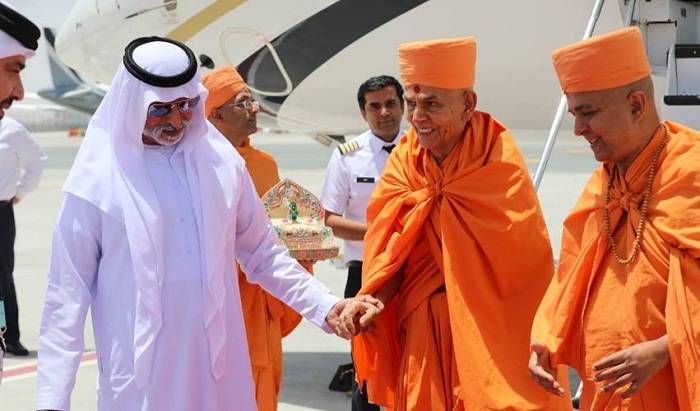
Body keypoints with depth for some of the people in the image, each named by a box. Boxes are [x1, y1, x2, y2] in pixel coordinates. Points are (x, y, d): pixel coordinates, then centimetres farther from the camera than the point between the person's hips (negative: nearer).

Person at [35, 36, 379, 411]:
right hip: (138, 379, -3)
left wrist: (325, 307, 4)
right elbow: (68, 295, -3)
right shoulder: (97, 181, -5)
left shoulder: (222, 164, 4)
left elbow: (264, 255, 14)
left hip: (220, 370, 3)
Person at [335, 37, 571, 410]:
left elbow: (517, 258, -18)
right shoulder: (405, 160, 0)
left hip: (490, 333, -4)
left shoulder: (499, 165, -15)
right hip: (425, 334, 5)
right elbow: (393, 251, -3)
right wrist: (372, 301, -20)